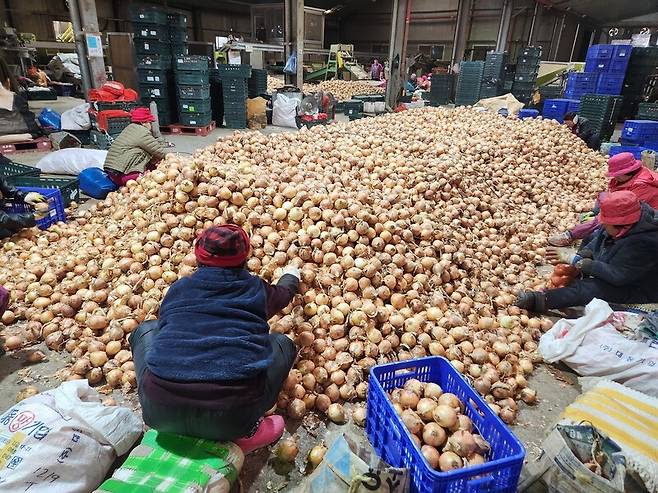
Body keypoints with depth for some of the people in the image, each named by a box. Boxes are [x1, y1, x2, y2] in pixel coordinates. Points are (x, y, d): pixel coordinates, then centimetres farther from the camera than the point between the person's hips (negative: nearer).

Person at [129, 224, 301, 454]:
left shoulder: (178, 288, 15)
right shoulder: (255, 288, 13)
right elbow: (283, 293, 38)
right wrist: (291, 275, 62)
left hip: (161, 410, 2)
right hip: (230, 416, -1)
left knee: (146, 330, 29)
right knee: (282, 343, 25)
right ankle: (246, 431, 13)